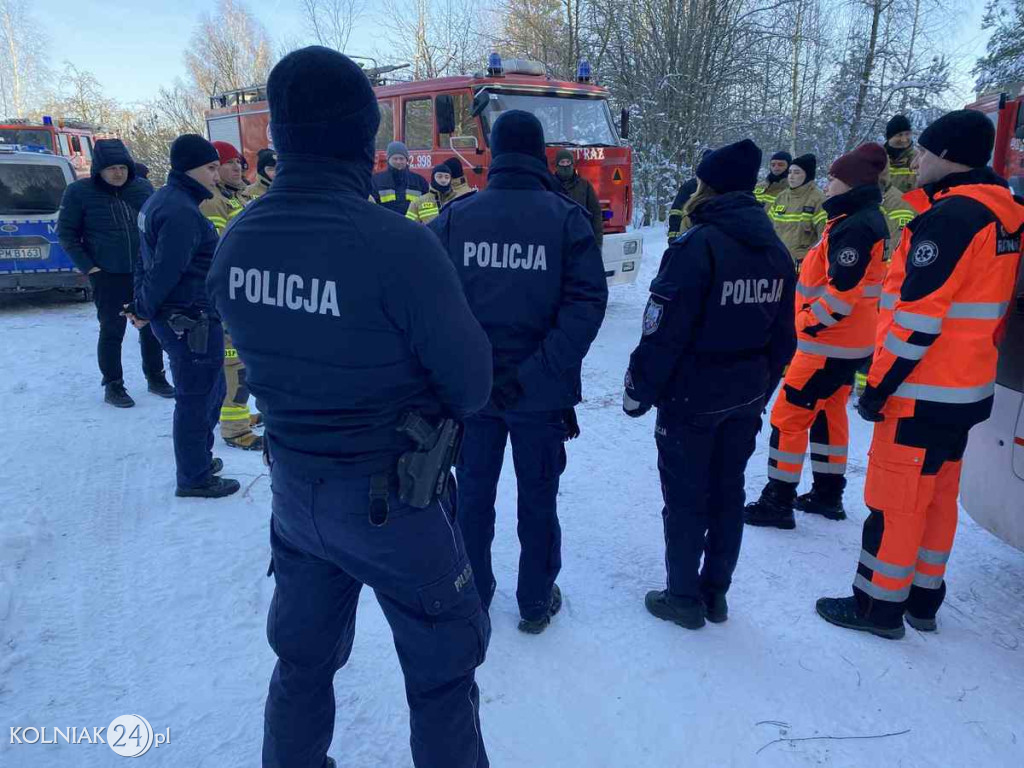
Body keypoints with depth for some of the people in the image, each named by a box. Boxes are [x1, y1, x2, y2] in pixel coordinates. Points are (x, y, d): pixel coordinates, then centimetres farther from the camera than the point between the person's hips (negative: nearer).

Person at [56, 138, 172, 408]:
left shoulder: (143, 188, 3)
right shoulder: (79, 191, -5)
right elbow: (66, 233, 1)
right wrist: (87, 266, -7)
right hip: (107, 275, -3)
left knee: (151, 327, 10)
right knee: (112, 330, 2)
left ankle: (156, 378, 25)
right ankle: (113, 385, 15)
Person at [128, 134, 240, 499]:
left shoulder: (162, 200, 13)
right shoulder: (182, 212, -21)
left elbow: (149, 260, 16)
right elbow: (165, 270, -23)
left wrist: (142, 304, 13)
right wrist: (144, 311, -9)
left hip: (177, 318, 10)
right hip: (192, 322, -10)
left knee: (211, 390, 23)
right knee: (196, 398, 3)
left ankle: (199, 458, 38)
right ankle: (194, 478, 17)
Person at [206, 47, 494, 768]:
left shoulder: (237, 243, -7)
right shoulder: (396, 244, -27)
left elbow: (273, 347, 5)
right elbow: (471, 382, -17)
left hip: (294, 489, 6)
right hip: (392, 497, -6)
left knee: (304, 655, 27)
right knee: (442, 668, 18)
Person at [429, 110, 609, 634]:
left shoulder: (455, 217, -5)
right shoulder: (567, 218, -8)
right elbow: (587, 302, -17)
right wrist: (535, 373, -19)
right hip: (541, 392, -1)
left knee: (474, 490, 19)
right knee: (537, 497, 15)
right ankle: (535, 602, 30)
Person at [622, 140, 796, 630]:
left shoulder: (698, 245, -18)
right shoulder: (775, 251, 5)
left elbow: (665, 332, -20)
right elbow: (783, 337, 10)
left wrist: (638, 390, -9)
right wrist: (760, 389, 20)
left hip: (692, 397, -7)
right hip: (745, 399, 7)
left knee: (686, 498, 6)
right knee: (728, 492, 16)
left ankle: (684, 598, 19)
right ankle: (716, 593, 29)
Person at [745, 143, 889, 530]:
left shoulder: (854, 227, -20)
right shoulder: (864, 218, 13)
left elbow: (842, 290, -26)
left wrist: (810, 324, -16)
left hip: (829, 341, -10)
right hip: (848, 340, 10)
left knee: (789, 415, -4)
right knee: (828, 412, 18)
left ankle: (778, 501, 4)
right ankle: (828, 494, 29)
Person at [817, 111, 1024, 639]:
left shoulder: (949, 216, -18)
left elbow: (918, 316, -22)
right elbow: (977, 308, 16)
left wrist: (879, 386, -17)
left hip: (923, 392, -9)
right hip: (968, 388, 9)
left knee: (894, 498, 2)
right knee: (938, 494, 16)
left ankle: (879, 605, 14)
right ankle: (922, 600, 28)